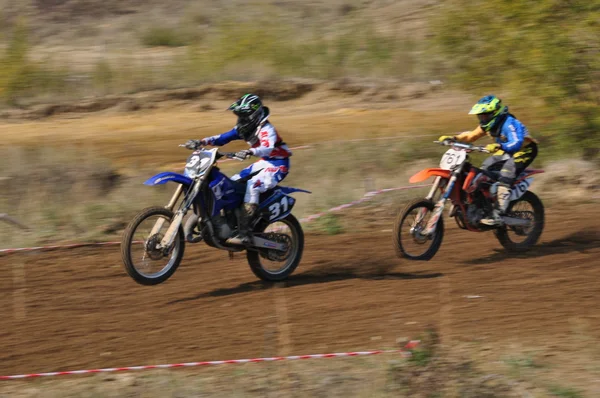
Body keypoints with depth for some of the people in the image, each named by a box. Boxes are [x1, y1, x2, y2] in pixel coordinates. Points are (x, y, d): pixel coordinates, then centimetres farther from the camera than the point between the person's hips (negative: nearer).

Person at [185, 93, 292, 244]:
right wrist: (202, 142, -10)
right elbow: (223, 138, 4)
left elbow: (268, 148, -39)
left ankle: (243, 233, -38)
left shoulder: (266, 130, -22)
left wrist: (250, 151, -58)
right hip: (264, 162, 10)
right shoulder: (244, 128, 5)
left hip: (278, 165, -10)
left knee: (252, 186, -32)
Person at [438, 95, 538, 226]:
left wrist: (497, 146, -55)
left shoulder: (509, 123, -26)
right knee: (483, 170, 4)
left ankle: (498, 214, -37)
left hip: (523, 151, -10)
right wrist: (453, 138, -4)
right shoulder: (489, 124, 1)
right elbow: (472, 135, 11)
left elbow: (516, 144, -39)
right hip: (506, 152, 10)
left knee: (505, 176, -29)